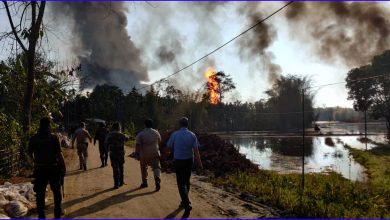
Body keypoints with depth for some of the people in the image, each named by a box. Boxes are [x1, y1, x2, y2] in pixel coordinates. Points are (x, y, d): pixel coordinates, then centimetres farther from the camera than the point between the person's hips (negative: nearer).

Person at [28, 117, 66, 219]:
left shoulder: (33, 138, -2)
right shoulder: (54, 137, -12)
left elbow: (30, 153, 9)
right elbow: (59, 153, -15)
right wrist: (64, 167, -7)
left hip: (39, 168, 2)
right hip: (53, 168, -2)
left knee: (40, 193, 11)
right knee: (56, 191, 14)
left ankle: (41, 214, 15)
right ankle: (57, 213, 22)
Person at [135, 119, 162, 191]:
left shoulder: (140, 134, -7)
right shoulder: (156, 132, 1)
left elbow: (137, 144, -12)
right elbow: (159, 141, 15)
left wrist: (137, 152, -5)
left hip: (144, 154, 0)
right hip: (154, 153, 1)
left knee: (144, 168, 16)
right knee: (156, 167, 2)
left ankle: (144, 182, 25)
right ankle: (157, 179, -23)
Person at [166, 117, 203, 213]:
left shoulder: (174, 134, -9)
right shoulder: (192, 135, -5)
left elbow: (169, 146, 1)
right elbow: (196, 150, -10)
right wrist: (199, 163, -6)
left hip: (178, 161, -3)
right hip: (189, 160, 3)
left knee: (181, 183, 1)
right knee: (186, 181, 20)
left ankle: (187, 204, -9)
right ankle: (185, 201, 33)